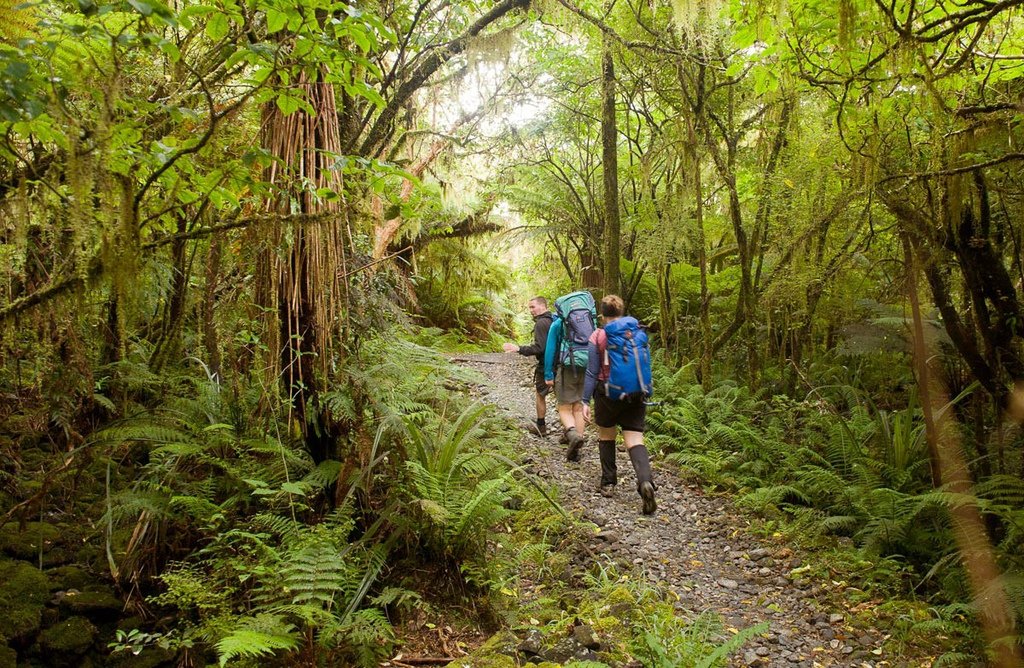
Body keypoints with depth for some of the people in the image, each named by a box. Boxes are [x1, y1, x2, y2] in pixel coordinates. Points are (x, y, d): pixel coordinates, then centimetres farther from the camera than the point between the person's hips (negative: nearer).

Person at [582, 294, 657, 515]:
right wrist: (645, 394, 18)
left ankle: (608, 484, 24)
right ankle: (645, 481, -26)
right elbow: (647, 368, 7)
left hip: (607, 394, -1)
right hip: (635, 396, 2)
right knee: (635, 439, -1)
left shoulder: (597, 338, -6)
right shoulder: (638, 334, 2)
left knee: (606, 436, 20)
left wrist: (586, 401, -1)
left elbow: (592, 372, -6)